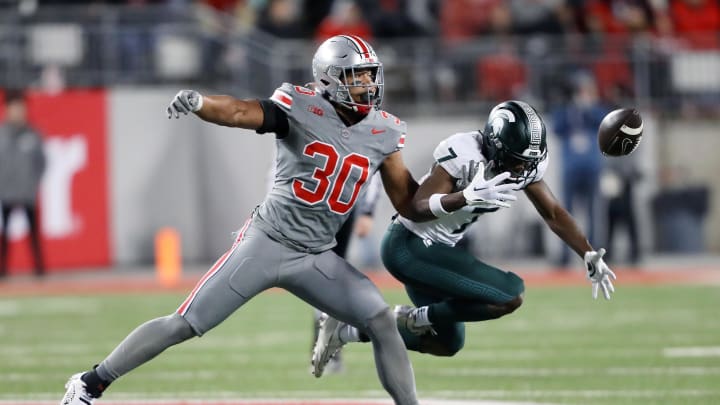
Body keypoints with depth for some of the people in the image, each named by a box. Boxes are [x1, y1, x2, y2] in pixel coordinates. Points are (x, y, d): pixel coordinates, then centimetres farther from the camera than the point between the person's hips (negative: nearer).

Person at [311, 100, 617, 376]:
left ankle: (349, 331, 24)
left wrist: (590, 256, 4)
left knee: (448, 344, 22)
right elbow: (418, 206, -32)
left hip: (435, 250, 9)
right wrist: (466, 197, -48)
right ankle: (417, 318, -3)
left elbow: (553, 213, 9)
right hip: (409, 247, -9)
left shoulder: (525, 165, -3)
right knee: (511, 296, -17)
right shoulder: (465, 156, -27)